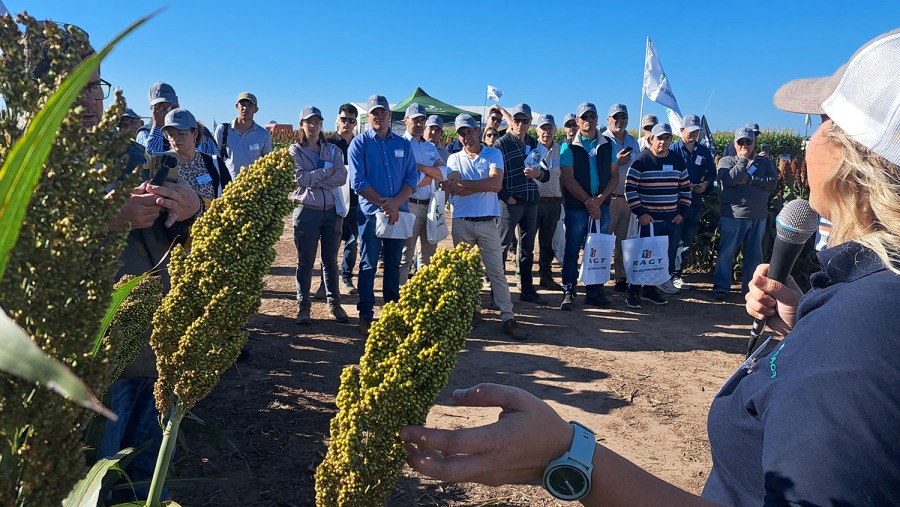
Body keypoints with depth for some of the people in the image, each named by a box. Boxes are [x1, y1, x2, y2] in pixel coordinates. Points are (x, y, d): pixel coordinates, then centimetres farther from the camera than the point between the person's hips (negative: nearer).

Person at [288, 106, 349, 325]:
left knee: (330, 260, 10)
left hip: (332, 210, 3)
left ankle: (334, 303, 20)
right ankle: (303, 305, 14)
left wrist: (313, 180, -13)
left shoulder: (333, 150, 9)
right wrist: (326, 172, -8)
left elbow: (342, 178, -7)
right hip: (307, 210, -2)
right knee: (306, 261, 4)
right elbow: (299, 177, -13)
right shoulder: (295, 150, 3)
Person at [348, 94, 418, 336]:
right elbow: (358, 181, -9)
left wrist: (395, 203, -12)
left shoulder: (403, 144, 9)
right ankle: (366, 315, 9)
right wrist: (384, 204, -14)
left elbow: (412, 177, 4)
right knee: (368, 265, 1)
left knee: (394, 265, 11)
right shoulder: (359, 143, -1)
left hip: (398, 213, 3)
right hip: (370, 213, -3)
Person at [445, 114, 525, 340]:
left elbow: (496, 184, -13)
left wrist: (463, 184, -11)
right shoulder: (455, 158, 9)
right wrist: (483, 185, -12)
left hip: (488, 222, -2)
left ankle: (508, 318, 2)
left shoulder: (494, 154, 4)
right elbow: (454, 189, -7)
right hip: (461, 222, 2)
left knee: (497, 271, 0)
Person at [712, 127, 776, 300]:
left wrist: (749, 179, -12)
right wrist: (743, 159, -11)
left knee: (754, 255, 11)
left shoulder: (764, 162, 10)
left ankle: (750, 288, 21)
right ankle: (721, 287, 8)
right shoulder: (726, 161, 3)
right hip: (733, 216, -3)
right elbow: (730, 179, -16)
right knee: (726, 253, 0)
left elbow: (773, 182, -4)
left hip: (758, 216, 3)